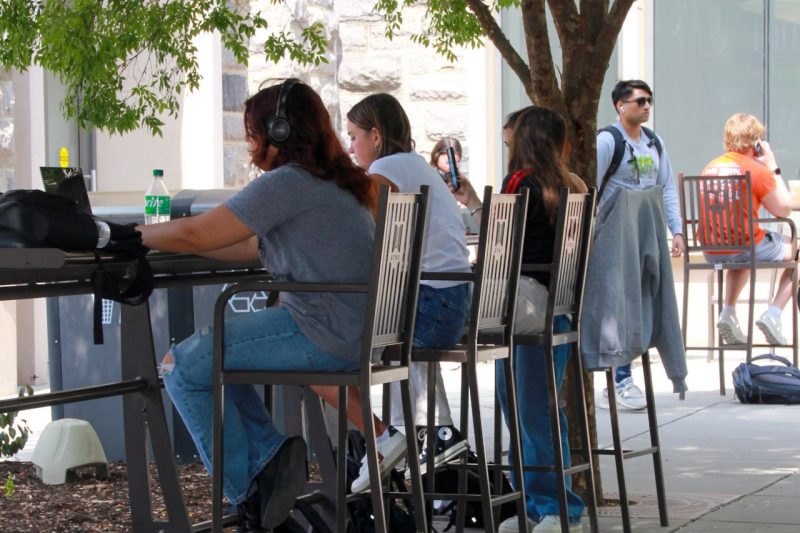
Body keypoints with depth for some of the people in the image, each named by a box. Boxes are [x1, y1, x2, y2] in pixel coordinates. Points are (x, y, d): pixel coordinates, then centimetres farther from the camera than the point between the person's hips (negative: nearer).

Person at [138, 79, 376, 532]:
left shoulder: (287, 183, -14)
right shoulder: (332, 181, 17)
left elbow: (195, 235, -15)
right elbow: (250, 248, 22)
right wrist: (163, 237, 20)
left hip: (324, 336, -10)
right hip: (354, 334, 10)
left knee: (183, 367, -2)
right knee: (210, 352, 21)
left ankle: (250, 493, 4)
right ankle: (270, 453, 7)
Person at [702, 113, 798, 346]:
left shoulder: (709, 168, 4)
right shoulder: (757, 169, -13)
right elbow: (784, 209, -4)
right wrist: (773, 168, 2)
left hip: (711, 252, 6)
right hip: (748, 248, -6)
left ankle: (728, 313, 22)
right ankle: (773, 314, 6)